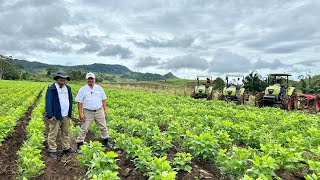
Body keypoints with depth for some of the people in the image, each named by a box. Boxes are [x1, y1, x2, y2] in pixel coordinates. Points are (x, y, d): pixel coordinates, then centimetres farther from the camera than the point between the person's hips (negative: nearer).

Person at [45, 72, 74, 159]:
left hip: (66, 116, 6)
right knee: (53, 134, 1)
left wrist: (70, 112, 16)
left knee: (65, 132, 15)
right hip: (56, 116, -6)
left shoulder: (68, 88, 12)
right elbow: (48, 102, -12)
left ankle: (66, 148, 27)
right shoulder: (51, 89, -8)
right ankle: (52, 150, 13)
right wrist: (49, 115, -18)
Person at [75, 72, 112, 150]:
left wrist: (105, 110, 6)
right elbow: (79, 102, -3)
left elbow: (103, 100, 11)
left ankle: (106, 141, 29)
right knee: (84, 129, 2)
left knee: (103, 127, 12)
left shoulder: (99, 88, 7)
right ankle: (79, 144, 14)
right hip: (88, 112, -3)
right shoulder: (82, 90, -1)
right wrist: (80, 114, -9)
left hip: (99, 111, 3)